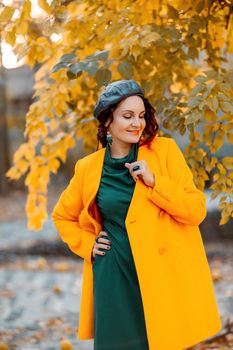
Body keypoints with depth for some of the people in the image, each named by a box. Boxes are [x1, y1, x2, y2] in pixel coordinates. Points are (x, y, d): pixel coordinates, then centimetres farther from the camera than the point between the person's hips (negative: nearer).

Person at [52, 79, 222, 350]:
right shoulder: (89, 167, 5)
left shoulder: (164, 150, 0)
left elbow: (196, 211, -4)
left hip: (163, 275, -1)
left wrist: (153, 181, -14)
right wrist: (87, 245, 6)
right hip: (114, 277, 1)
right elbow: (62, 215, 21)